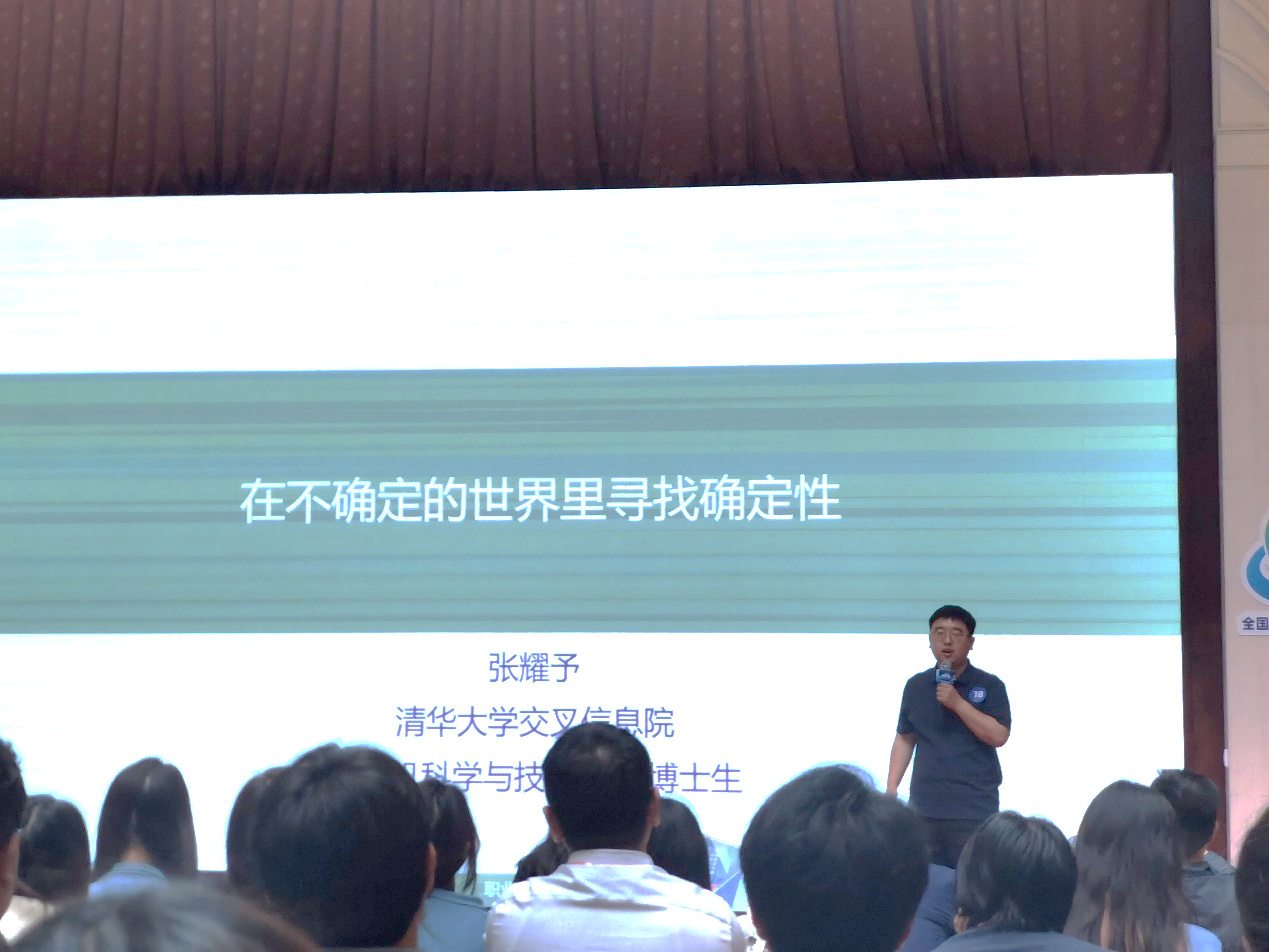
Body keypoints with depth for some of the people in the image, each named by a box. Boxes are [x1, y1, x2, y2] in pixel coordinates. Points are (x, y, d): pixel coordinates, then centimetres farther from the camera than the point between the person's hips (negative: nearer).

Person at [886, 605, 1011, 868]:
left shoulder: (990, 686, 2)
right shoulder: (916, 686, 12)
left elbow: (999, 736, -9)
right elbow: (905, 738, 17)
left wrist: (957, 703, -16)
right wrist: (891, 788, 9)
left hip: (975, 810, -3)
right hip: (923, 807, 3)